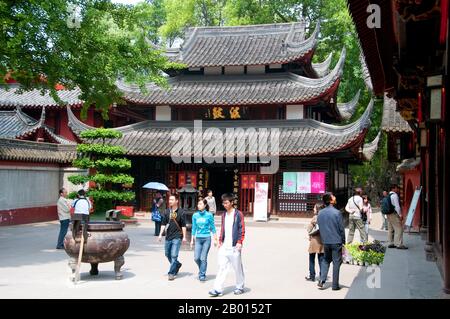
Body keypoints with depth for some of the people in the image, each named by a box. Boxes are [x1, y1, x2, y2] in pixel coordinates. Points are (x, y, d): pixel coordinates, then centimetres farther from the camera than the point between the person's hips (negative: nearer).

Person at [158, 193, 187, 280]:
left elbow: (183, 225, -4)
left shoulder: (181, 212, -6)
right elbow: (163, 224, 8)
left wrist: (184, 237, -6)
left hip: (177, 237, -5)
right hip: (168, 236, 5)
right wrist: (160, 234, 1)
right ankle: (177, 264, 38)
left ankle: (171, 273, -2)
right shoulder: (167, 211, 6)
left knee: (174, 255, -9)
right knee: (168, 254, 14)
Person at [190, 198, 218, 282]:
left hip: (207, 238, -3)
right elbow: (194, 228, 10)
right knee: (196, 258, -2)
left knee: (203, 258, -3)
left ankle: (202, 275, 10)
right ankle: (201, 270, 27)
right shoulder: (195, 215, 4)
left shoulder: (209, 215, -4)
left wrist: (215, 239, 2)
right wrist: (192, 240, 11)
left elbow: (212, 228, 2)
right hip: (198, 238, 3)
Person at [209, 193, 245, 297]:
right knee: (222, 267, -1)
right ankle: (218, 289, -3)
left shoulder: (238, 214, -5)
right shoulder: (224, 215, 13)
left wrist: (239, 242, -14)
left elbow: (242, 229, -7)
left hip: (234, 246, -5)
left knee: (238, 267, 7)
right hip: (224, 246, 5)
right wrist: (220, 241, 12)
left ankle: (240, 287, 22)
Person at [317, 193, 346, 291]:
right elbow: (341, 228, -9)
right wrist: (343, 241, 1)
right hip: (336, 241, -4)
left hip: (325, 241, 5)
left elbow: (319, 227, 9)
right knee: (336, 262, 5)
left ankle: (321, 281, 6)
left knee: (326, 260, 19)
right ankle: (335, 285, 9)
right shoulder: (336, 213, -14)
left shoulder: (320, 213, 2)